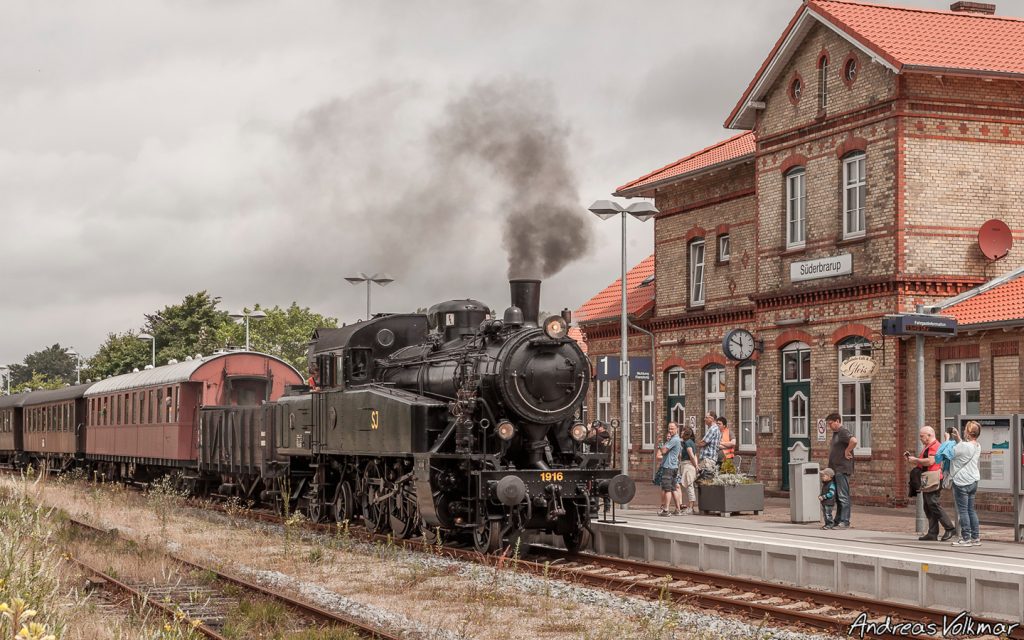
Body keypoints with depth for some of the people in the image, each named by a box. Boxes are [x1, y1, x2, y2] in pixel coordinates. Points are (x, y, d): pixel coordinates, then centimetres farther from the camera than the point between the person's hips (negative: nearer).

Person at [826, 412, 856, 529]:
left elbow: (854, 441, -32)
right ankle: (838, 521, 19)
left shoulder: (843, 432, -13)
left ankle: (844, 522, -7)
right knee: (837, 497, 13)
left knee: (843, 496, -8)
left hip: (842, 470, -11)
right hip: (836, 470, 11)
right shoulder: (835, 433, 18)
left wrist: (847, 452, -20)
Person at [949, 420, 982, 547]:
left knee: (963, 511, -1)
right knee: (971, 510, 14)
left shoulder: (964, 446, -20)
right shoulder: (977, 446, 6)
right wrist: (958, 438, 20)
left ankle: (966, 538, 1)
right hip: (973, 481, 8)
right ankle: (976, 538, 15)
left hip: (962, 482, -8)